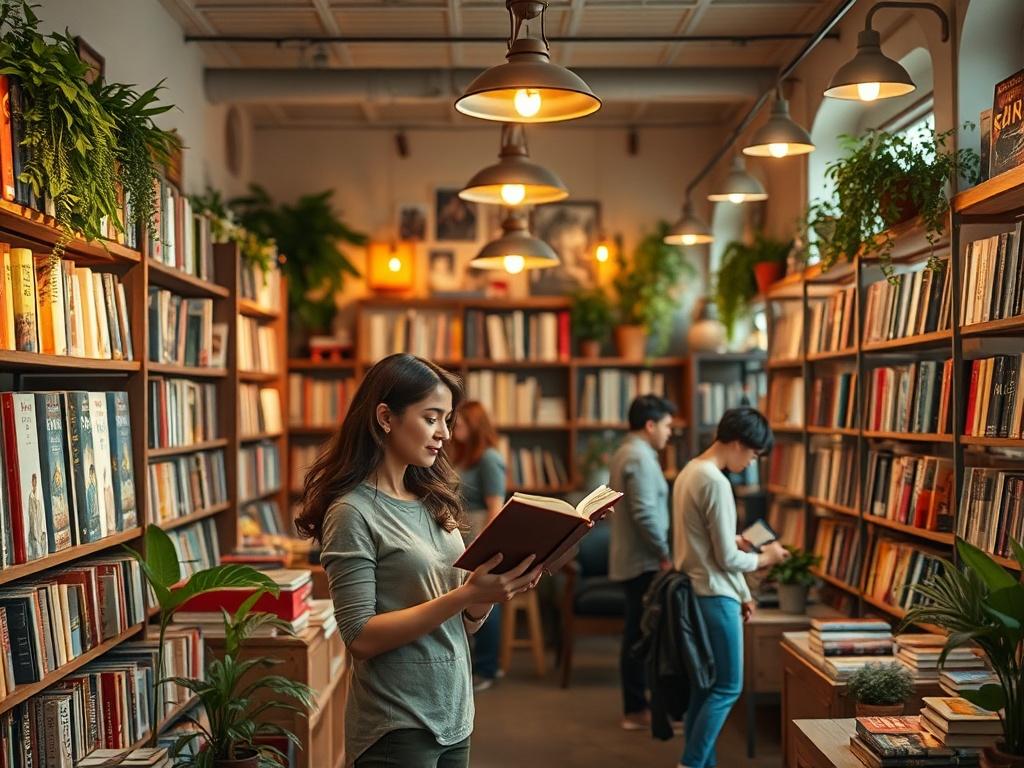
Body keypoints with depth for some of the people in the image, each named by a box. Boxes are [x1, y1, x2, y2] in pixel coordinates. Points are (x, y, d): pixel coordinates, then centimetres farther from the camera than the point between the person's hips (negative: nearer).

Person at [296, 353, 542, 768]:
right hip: (397, 727, -7)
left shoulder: (433, 502, 6)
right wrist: (464, 594, -25)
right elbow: (360, 637, -19)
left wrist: (490, 592, -12)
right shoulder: (352, 512, -14)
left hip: (454, 715, 7)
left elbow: (464, 622, 9)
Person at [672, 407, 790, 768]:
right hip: (714, 597, -10)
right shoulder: (716, 483, -20)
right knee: (727, 688, -2)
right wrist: (765, 558, 0)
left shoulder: (690, 472, 10)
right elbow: (727, 559, -18)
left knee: (705, 685, 14)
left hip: (694, 593, 10)